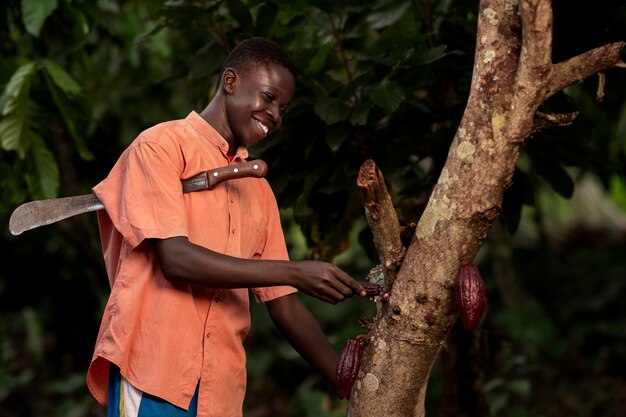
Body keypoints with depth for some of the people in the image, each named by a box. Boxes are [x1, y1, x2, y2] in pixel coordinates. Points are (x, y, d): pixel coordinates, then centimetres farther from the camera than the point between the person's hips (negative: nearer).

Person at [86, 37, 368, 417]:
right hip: (152, 374, -5)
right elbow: (175, 259, -12)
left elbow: (283, 303, 16)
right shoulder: (163, 145, 0)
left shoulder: (259, 190, 16)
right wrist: (295, 272, -15)